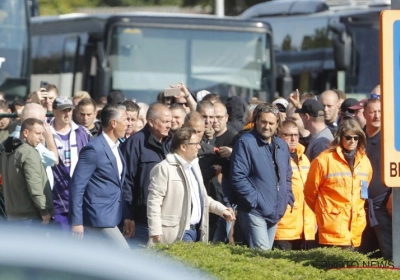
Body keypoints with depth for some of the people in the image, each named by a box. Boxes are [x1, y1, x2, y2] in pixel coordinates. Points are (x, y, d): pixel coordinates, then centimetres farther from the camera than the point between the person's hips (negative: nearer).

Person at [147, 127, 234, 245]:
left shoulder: (194, 165, 19)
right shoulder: (164, 168, -9)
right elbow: (154, 201, -13)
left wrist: (222, 210, 16)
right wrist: (155, 232, -18)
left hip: (197, 230, 8)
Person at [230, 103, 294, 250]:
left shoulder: (282, 146, 15)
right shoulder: (245, 143, -8)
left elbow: (287, 176, 26)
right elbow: (238, 177, -14)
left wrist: (288, 198, 12)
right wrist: (255, 200, -17)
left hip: (275, 214, 7)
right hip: (255, 211, -7)